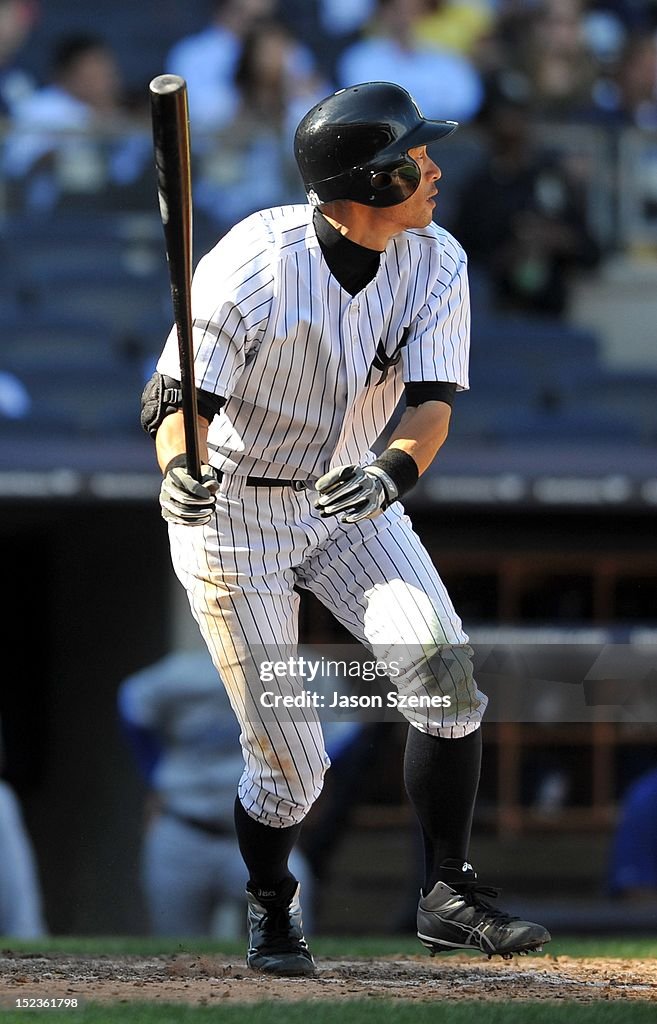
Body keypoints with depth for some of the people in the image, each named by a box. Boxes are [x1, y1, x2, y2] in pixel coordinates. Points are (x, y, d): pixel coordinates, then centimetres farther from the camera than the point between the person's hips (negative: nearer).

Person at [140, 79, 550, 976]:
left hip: (352, 497, 4)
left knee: (444, 671, -19)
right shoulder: (257, 265, -25)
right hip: (235, 511, -4)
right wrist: (180, 471, -47)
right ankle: (271, 915, 26)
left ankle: (447, 897, -6)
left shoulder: (435, 263, -11)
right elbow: (174, 398, -24)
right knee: (288, 761, -4)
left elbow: (433, 401, -18)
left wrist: (391, 474, -40)